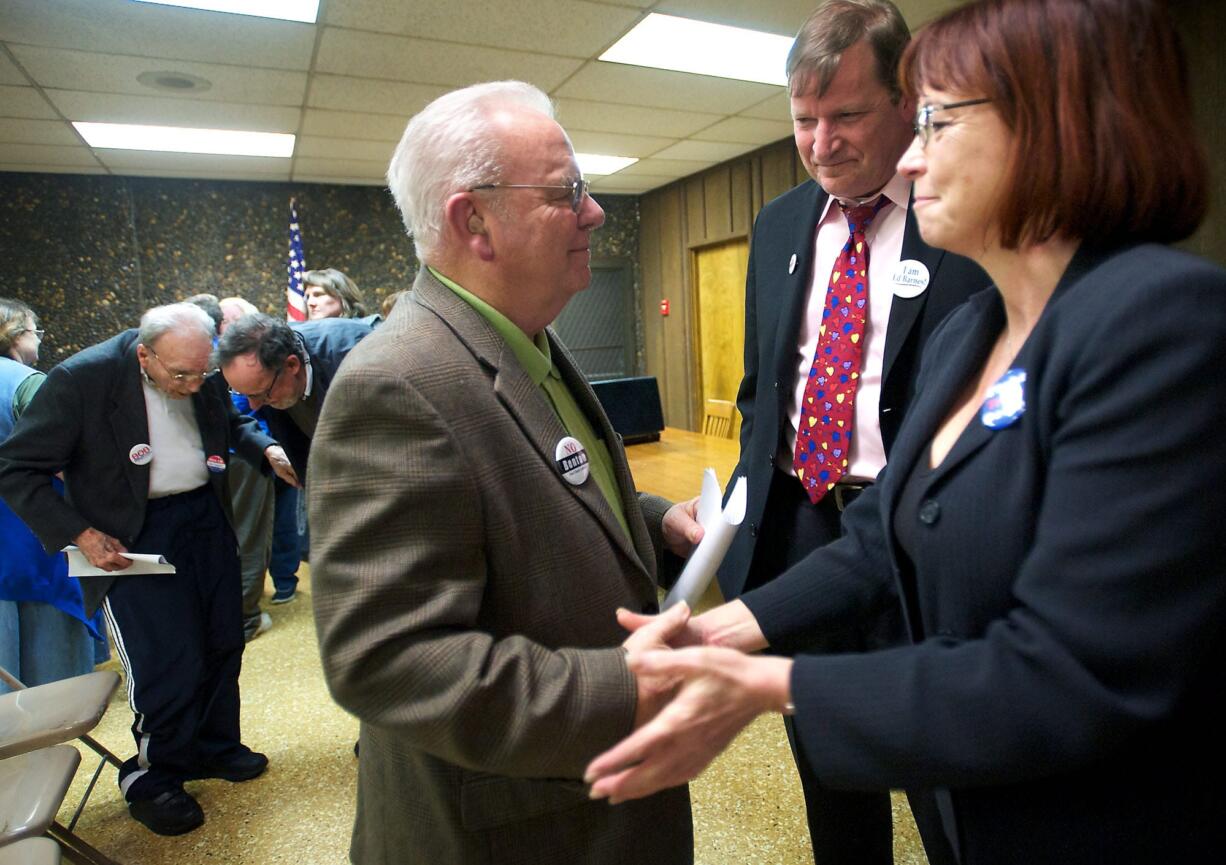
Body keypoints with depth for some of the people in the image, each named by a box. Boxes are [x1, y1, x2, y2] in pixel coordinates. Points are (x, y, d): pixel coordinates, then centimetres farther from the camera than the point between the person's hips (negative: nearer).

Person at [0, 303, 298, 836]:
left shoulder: (203, 374, -5)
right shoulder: (81, 379, -19)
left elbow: (230, 423, 16)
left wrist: (266, 448, -5)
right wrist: (80, 534, -18)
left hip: (206, 514, 5)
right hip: (134, 536, -5)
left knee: (222, 642, 13)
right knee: (168, 661, -5)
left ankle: (215, 747, 36)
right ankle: (152, 778, 21)